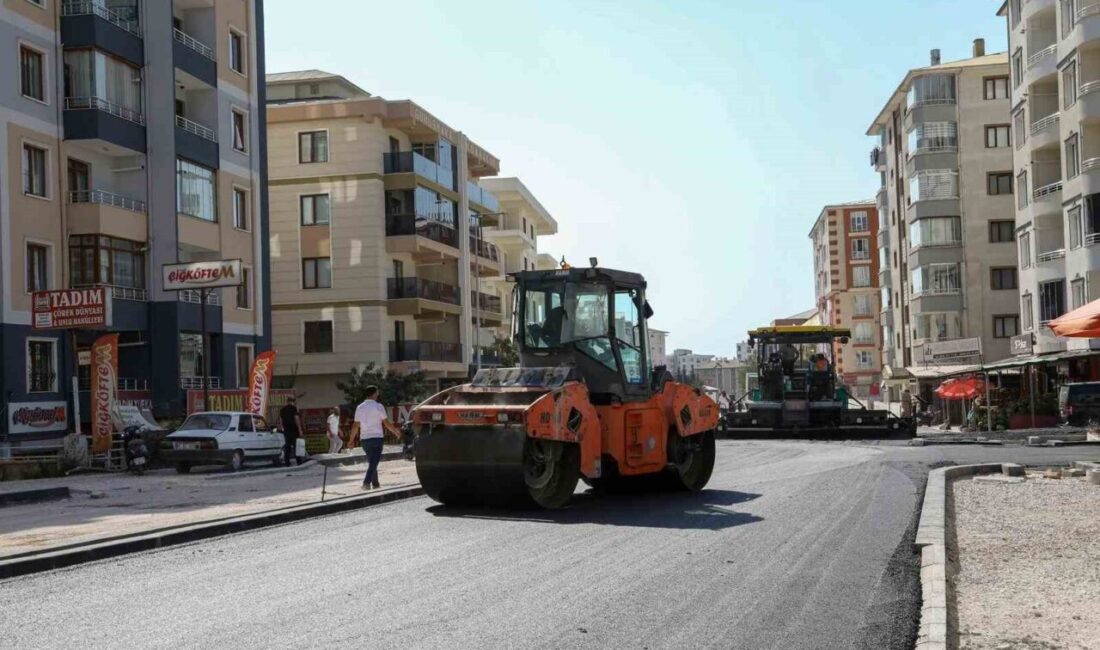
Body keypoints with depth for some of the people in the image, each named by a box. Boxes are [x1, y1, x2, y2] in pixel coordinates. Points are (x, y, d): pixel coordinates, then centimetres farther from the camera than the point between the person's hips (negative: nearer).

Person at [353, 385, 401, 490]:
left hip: (364, 439, 5)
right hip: (376, 438, -5)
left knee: (372, 462, 17)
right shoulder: (378, 407, -7)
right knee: (374, 463, -6)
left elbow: (356, 425, 3)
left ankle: (375, 484, 23)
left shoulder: (359, 407, 5)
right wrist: (396, 432, 8)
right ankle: (367, 482, -22)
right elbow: (387, 423, -6)